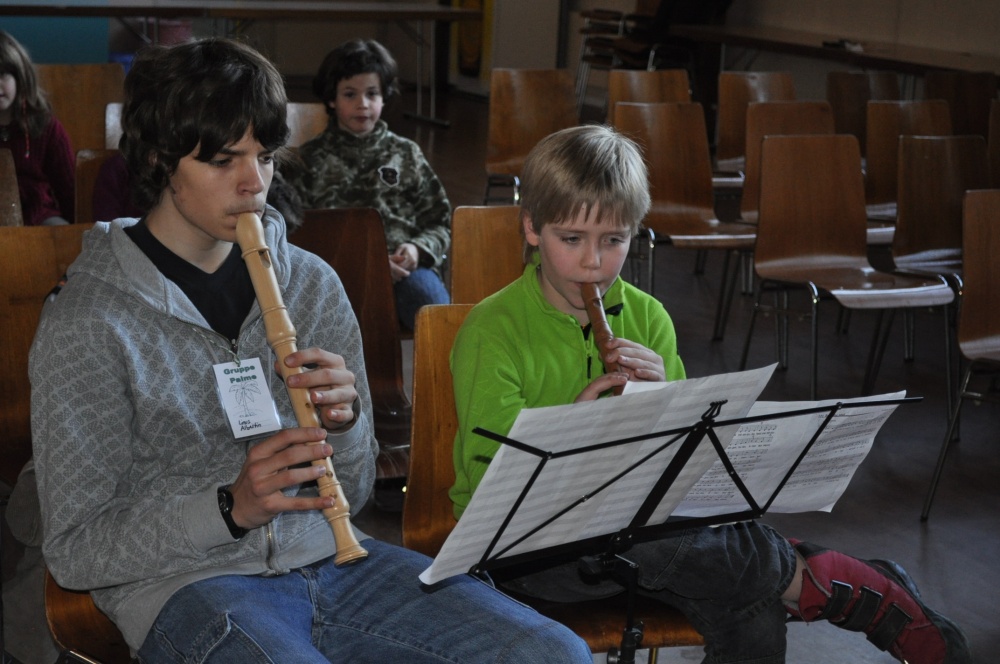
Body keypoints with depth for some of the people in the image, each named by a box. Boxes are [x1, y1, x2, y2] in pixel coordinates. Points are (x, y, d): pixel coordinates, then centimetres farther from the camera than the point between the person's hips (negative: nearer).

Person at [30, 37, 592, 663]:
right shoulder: (88, 321, -6)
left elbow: (353, 491, 13)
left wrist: (345, 421, -9)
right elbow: (73, 551, -7)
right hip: (188, 584, -4)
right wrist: (230, 508, -19)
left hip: (331, 559, 4)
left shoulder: (313, 282, 7)